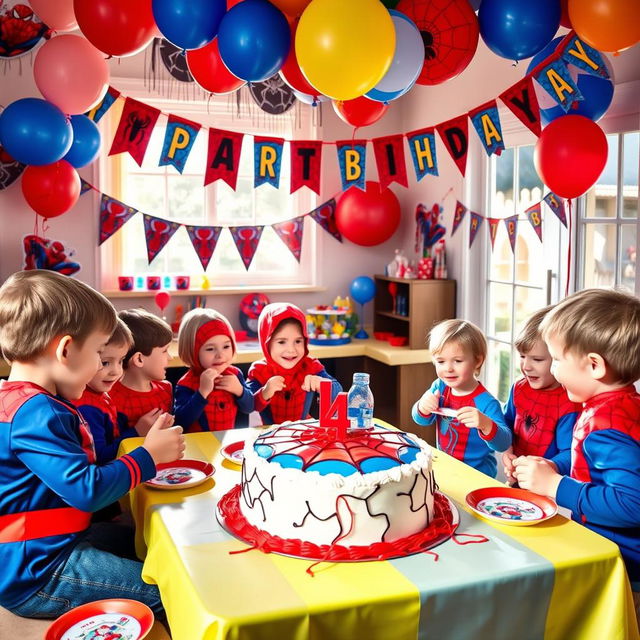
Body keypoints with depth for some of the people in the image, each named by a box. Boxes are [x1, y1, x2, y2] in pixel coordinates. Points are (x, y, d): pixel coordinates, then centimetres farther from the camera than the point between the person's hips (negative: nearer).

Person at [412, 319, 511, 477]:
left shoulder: (486, 402, -22)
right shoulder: (440, 387, -2)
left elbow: (503, 443, -26)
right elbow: (422, 420, 5)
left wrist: (486, 425, -47)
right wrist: (423, 409, -19)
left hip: (477, 472, -6)